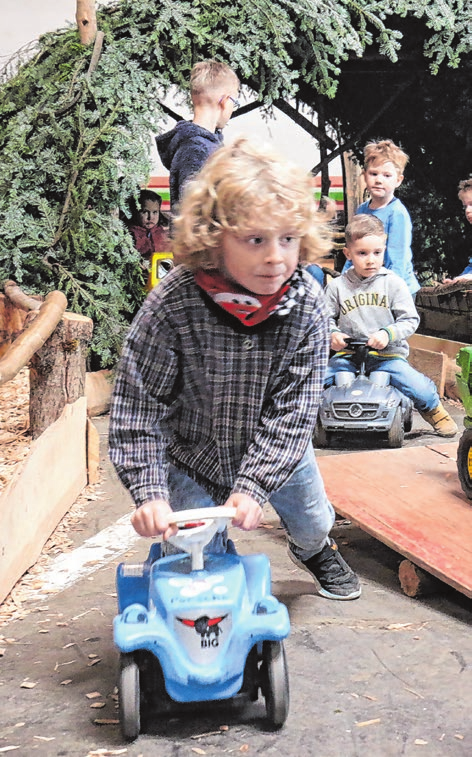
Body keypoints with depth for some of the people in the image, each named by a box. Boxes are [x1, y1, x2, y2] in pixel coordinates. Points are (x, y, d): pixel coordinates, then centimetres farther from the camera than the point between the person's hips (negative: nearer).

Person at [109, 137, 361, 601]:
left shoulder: (307, 305, -25)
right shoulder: (172, 305, -31)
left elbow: (293, 410, -22)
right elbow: (136, 404, -23)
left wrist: (253, 487, -28)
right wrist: (150, 492, -29)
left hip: (278, 449, 3)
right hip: (191, 453, -2)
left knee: (312, 521, 22)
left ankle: (315, 551, 59)